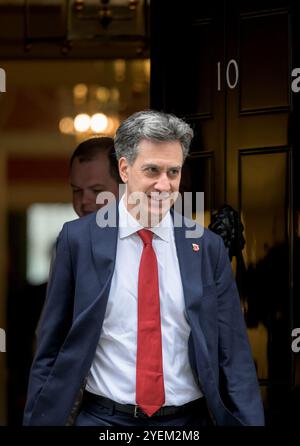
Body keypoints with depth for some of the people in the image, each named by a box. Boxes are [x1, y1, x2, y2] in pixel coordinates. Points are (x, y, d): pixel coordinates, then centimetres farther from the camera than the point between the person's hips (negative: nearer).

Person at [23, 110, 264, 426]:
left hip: (189, 420, 2)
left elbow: (233, 356, 0)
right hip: (103, 418, -1)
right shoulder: (79, 239, -4)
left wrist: (249, 422, -7)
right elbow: (52, 349, -1)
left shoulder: (208, 247, -1)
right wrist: (37, 422, -4)